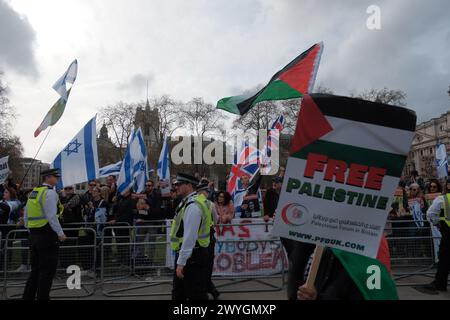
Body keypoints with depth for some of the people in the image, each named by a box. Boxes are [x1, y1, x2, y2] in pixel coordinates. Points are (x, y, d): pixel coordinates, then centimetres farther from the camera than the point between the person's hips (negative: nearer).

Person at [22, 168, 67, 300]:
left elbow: (26, 216, 16)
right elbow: (52, 216, -20)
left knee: (35, 269, 18)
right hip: (47, 235, -9)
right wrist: (60, 233, -14)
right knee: (47, 270, 1)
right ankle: (43, 297, 7)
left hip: (33, 234, 9)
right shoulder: (50, 192, -13)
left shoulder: (33, 192, 13)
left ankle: (28, 296, 24)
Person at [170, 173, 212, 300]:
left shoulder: (192, 206, -21)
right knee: (178, 294, 22)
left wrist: (181, 262, -22)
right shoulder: (188, 202, 10)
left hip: (192, 256, -10)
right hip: (186, 254, 10)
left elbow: (189, 237, -25)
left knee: (196, 295, 3)